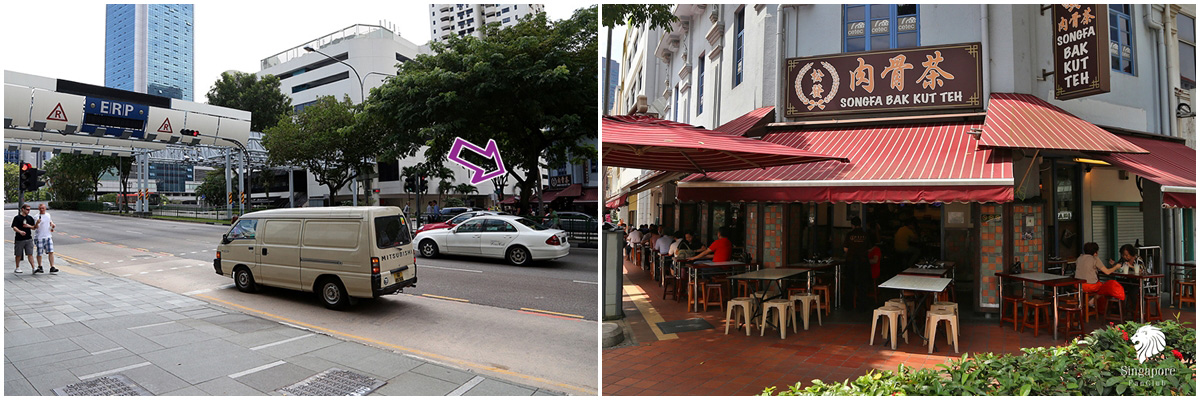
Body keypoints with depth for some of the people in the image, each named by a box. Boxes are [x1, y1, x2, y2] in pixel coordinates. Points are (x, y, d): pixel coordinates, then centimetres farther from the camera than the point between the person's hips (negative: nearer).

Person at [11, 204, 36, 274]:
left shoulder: (30, 218, 10)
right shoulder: (17, 218, -3)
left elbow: (34, 228, 15)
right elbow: (14, 227, -12)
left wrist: (29, 226, -7)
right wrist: (20, 231, -31)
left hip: (28, 239, 2)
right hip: (19, 239, -2)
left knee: (30, 254, -3)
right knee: (18, 255, 10)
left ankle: (33, 268, -8)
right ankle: (17, 268, 23)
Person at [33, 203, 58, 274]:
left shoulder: (48, 214, 9)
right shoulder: (37, 216, -9)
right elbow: (35, 227, -18)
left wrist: (52, 224, 9)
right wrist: (37, 223, -38)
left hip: (48, 236, 4)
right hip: (40, 237, -4)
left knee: (51, 252, -5)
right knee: (39, 253, 6)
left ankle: (52, 268, -7)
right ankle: (39, 267, 24)